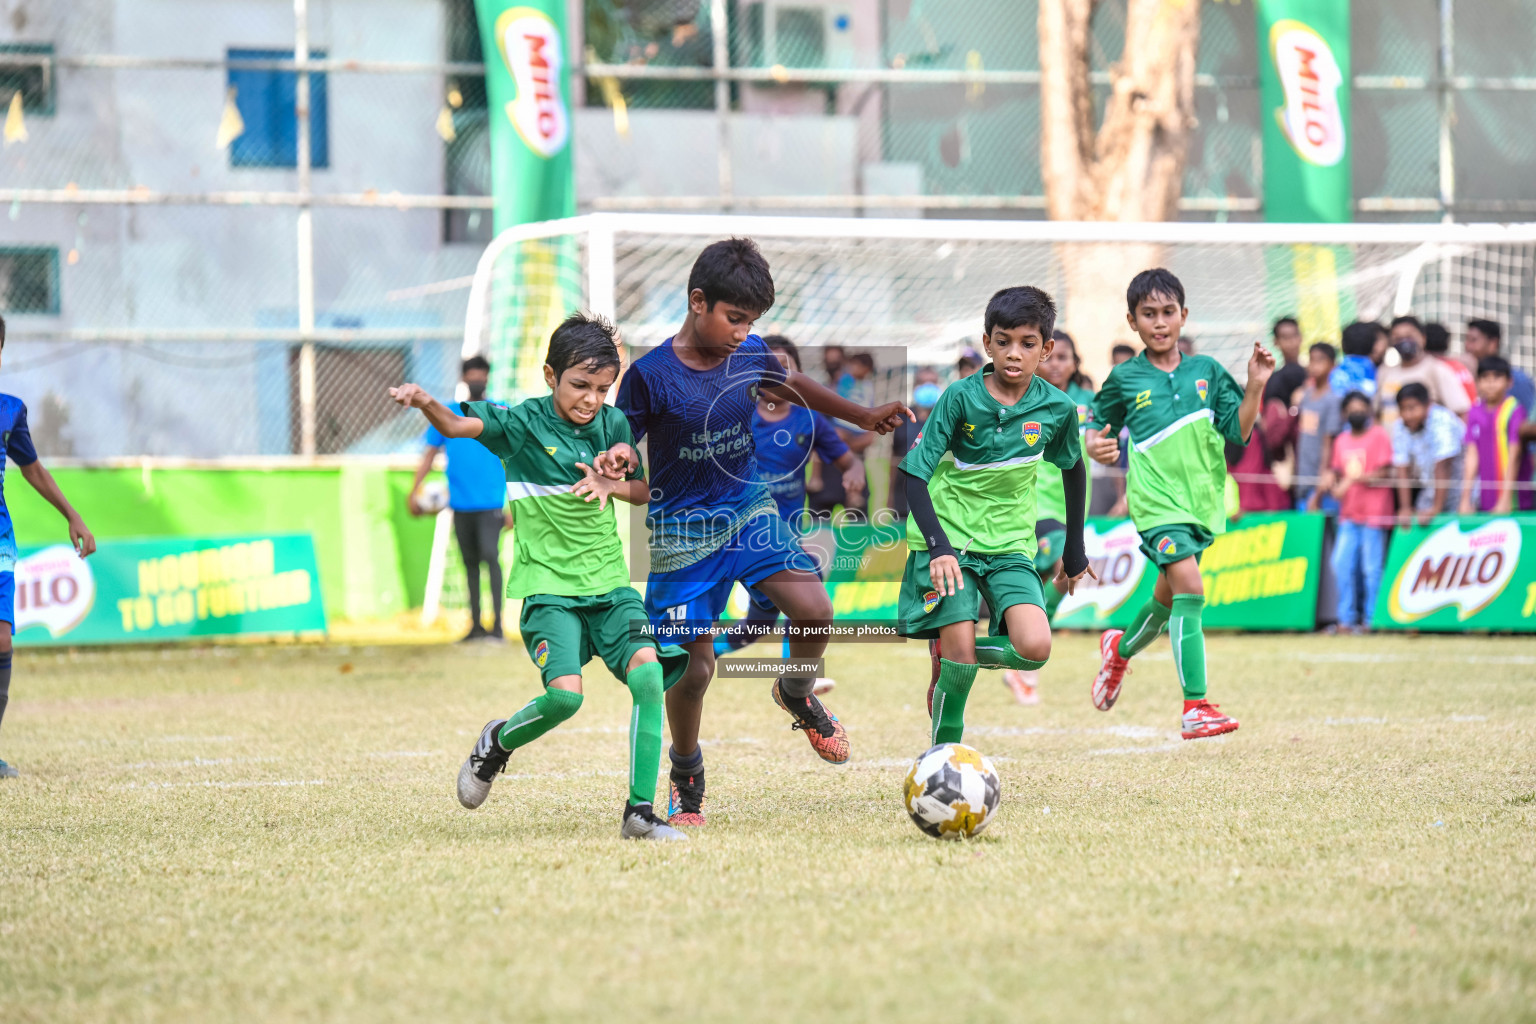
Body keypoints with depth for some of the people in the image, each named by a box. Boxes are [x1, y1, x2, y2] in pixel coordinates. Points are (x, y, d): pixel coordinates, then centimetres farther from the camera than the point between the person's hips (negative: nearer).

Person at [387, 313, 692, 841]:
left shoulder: (613, 425, 8)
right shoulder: (523, 422, -5)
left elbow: (644, 491, 20)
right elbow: (457, 425, -19)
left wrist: (612, 485, -3)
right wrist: (425, 402, -41)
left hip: (610, 584, 4)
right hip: (548, 586, -4)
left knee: (649, 674, -18)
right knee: (564, 695, -22)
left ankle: (640, 811, -11)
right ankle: (498, 741, 13)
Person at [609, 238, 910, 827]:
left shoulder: (750, 355, -3)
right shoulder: (651, 374, -17)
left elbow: (789, 385, 19)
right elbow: (621, 445, -10)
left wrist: (863, 417, 23)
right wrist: (613, 464, -34)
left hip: (748, 507, 4)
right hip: (683, 530, -4)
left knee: (813, 610, -18)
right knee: (696, 667, -3)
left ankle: (796, 694, 15)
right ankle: (686, 773, 24)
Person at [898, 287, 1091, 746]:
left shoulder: (1057, 408, -4)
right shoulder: (961, 397, -12)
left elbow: (1073, 468, 16)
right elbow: (915, 475, -13)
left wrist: (1074, 550, 21)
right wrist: (939, 546, -26)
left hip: (1010, 544, 2)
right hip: (949, 538, -2)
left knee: (1034, 649, -19)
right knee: (959, 654, -16)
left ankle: (952, 651, 12)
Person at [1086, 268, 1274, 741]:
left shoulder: (1207, 371, 6)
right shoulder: (1125, 379, 1)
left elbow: (1239, 432, 3)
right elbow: (1099, 425, 12)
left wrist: (1255, 387, -10)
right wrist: (1095, 446, -10)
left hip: (1202, 501, 5)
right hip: (1156, 502, -4)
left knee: (1169, 598, 19)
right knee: (1190, 590, -22)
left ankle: (1121, 649, 52)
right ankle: (1195, 707, -24)